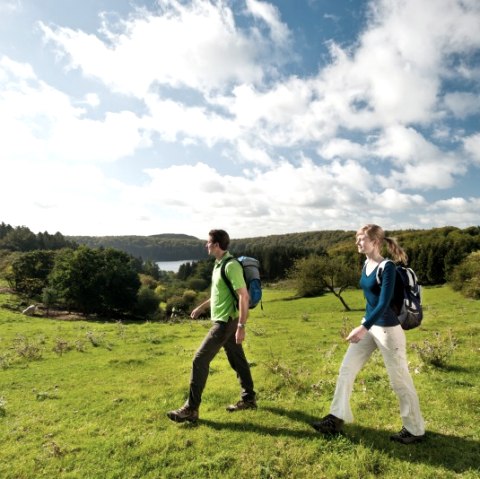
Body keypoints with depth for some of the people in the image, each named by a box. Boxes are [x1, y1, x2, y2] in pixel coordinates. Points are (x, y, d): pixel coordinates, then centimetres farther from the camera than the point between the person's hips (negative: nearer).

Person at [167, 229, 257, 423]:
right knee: (237, 359, 17)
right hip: (223, 320, 10)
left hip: (226, 322, -10)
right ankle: (248, 399, 32)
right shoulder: (218, 264, 10)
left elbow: (244, 296, -23)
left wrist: (241, 326, -25)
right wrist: (202, 306, 27)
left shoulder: (231, 266, -20)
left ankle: (191, 409, 6)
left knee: (200, 360, -5)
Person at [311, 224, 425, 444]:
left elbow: (384, 303, -25)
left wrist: (364, 327, -33)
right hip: (369, 325, 9)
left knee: (400, 381, 7)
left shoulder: (387, 267, -19)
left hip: (387, 329, -8)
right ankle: (336, 418, 21)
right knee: (346, 369, 9)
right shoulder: (366, 264, 5)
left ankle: (415, 430, 28)